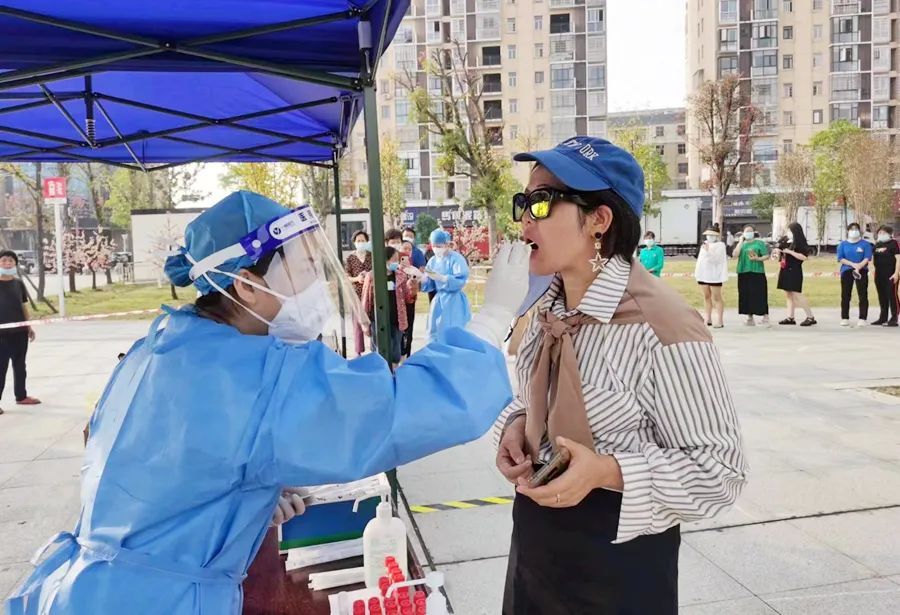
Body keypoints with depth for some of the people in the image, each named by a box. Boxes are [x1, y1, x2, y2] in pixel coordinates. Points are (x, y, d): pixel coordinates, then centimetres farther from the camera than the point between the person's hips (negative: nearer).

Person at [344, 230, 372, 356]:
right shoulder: (350, 258, 4)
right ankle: (359, 352, 10)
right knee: (357, 322, 1)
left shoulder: (372, 256, 5)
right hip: (356, 294, 0)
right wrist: (356, 279, -16)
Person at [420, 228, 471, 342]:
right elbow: (429, 285, 9)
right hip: (438, 302, 6)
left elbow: (460, 281, -20)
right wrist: (421, 279, -13)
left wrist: (440, 277, -27)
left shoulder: (456, 259, -9)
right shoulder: (433, 261, 9)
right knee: (436, 334, 9)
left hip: (454, 302, -6)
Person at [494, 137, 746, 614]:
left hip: (618, 557, -6)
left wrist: (607, 472, -29)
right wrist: (514, 423, -6)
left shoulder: (661, 325, -23)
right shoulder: (551, 307, 0)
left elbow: (719, 470, -18)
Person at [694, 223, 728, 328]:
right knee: (706, 297, 8)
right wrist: (697, 273, 13)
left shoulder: (720, 245, -5)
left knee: (716, 297, -6)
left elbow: (717, 259, -17)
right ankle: (708, 319, 13)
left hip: (714, 275, -7)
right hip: (703, 274, 7)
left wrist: (709, 251, -29)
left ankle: (720, 320, -5)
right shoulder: (704, 244, 15)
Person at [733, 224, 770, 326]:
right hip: (743, 273, 4)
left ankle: (765, 317, 0)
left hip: (757, 272, -3)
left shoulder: (759, 242, 5)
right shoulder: (741, 244, 14)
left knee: (759, 295, -6)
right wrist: (740, 241, -4)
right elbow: (735, 255, -3)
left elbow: (766, 255, 0)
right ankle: (750, 317, 12)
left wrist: (758, 259, -19)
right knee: (746, 295, 4)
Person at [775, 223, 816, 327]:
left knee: (797, 295, -10)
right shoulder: (785, 242, 11)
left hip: (794, 271, -8)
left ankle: (810, 317, -3)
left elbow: (804, 257, -18)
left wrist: (790, 252, -22)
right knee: (788, 295, 8)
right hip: (785, 271, 8)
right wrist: (778, 253, 2)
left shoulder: (799, 243, -9)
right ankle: (790, 318, 11)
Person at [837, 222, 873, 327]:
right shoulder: (843, 244, 9)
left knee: (863, 296, -4)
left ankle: (862, 319, -1)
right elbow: (840, 259, 0)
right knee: (845, 295, 1)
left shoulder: (865, 244, 5)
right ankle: (845, 318, 6)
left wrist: (859, 266, -20)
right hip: (846, 271, 1)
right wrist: (853, 264, -14)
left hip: (862, 271, -1)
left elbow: (867, 258, -4)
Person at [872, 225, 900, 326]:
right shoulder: (877, 245, 15)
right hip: (879, 275, 7)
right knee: (882, 296, 12)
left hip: (890, 275, -7)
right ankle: (883, 318, 21)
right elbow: (873, 259, 22)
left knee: (892, 296, -6)